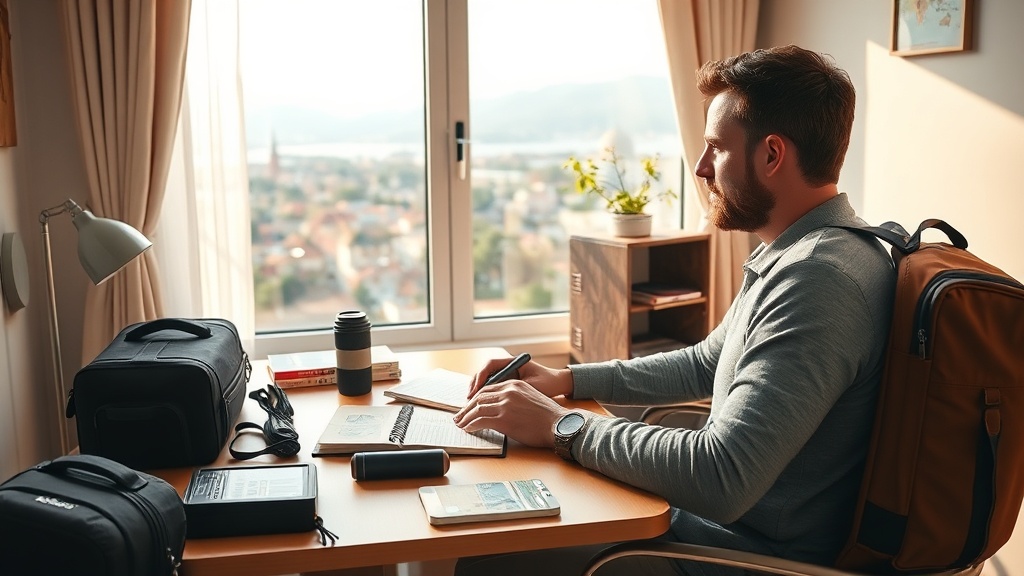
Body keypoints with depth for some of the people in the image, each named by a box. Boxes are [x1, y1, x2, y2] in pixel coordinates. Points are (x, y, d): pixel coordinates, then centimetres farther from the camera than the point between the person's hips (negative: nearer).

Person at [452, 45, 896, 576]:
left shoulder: (818, 278, -27)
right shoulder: (794, 256, 9)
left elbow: (721, 482, -33)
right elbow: (704, 365, 20)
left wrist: (561, 426, -21)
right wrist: (567, 380, 10)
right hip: (710, 517, 10)